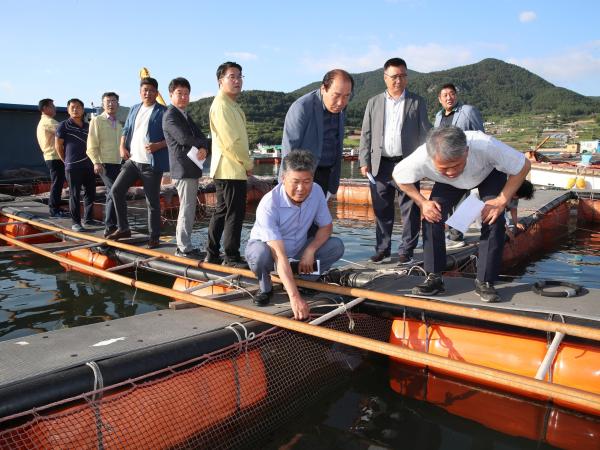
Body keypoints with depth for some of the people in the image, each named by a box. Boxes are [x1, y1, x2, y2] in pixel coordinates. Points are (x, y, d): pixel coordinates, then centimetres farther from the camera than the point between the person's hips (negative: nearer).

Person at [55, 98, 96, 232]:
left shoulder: (87, 126, 12)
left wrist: (94, 160, 13)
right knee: (75, 195, -1)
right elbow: (58, 145, 2)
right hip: (73, 166, -5)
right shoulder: (64, 125, -2)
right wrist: (67, 161, 7)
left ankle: (88, 219, 22)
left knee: (90, 193, 10)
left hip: (88, 165, 5)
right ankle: (76, 222, 5)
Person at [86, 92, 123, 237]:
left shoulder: (119, 123, 16)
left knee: (112, 194, 12)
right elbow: (92, 145, -9)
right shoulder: (97, 121, -3)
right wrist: (96, 162, -20)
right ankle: (110, 226, -14)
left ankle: (109, 226, 22)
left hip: (117, 163, 7)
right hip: (105, 163, -7)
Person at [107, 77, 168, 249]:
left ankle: (154, 237, 12)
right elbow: (126, 130, 21)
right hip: (132, 160, 6)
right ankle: (123, 228, 16)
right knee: (116, 190, 3)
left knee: (152, 201, 0)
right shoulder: (134, 109, 14)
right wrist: (122, 146, 5)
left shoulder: (162, 112, -6)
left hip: (152, 163, -6)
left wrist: (158, 145, -25)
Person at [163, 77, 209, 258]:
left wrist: (203, 148, -11)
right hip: (183, 168, -10)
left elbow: (200, 136, 11)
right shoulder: (170, 116, -7)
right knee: (187, 209, -7)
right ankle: (185, 248, 0)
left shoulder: (186, 116, 22)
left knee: (188, 209, 14)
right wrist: (201, 143, -4)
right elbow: (183, 138, -20)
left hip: (192, 168, 10)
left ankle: (183, 245, 22)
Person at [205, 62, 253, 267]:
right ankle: (232, 258, 2)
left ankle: (212, 255, 20)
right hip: (231, 169, -10)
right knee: (235, 213, -5)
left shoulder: (232, 105, 19)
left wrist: (245, 162, 11)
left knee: (222, 211, 13)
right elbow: (230, 141, -20)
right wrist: (248, 163, -11)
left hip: (227, 169, 10)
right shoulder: (221, 105, -13)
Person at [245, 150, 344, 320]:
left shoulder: (316, 191, -18)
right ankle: (265, 288, -4)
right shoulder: (269, 204, -35)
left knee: (336, 246, -15)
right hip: (266, 246, -4)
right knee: (261, 254, -39)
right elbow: (279, 255, -42)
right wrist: (294, 297, -49)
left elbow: (326, 226, -4)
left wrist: (310, 250, -24)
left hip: (297, 248, 5)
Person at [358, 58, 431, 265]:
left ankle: (406, 250, 11)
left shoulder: (417, 102, 7)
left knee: (410, 210, 1)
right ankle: (382, 249, 18)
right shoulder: (374, 102, 11)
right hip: (381, 164, 2)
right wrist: (364, 161, 1)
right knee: (381, 210, 7)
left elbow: (424, 133, 4)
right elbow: (366, 134, 9)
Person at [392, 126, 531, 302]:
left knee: (494, 220, -20)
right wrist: (422, 202, -24)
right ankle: (434, 278, -3)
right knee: (431, 216, -17)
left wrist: (502, 200, -31)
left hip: (489, 173, -1)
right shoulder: (421, 158, -41)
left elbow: (523, 166, -27)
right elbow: (399, 176, -17)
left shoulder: (486, 146, -45)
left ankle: (484, 282, -6)